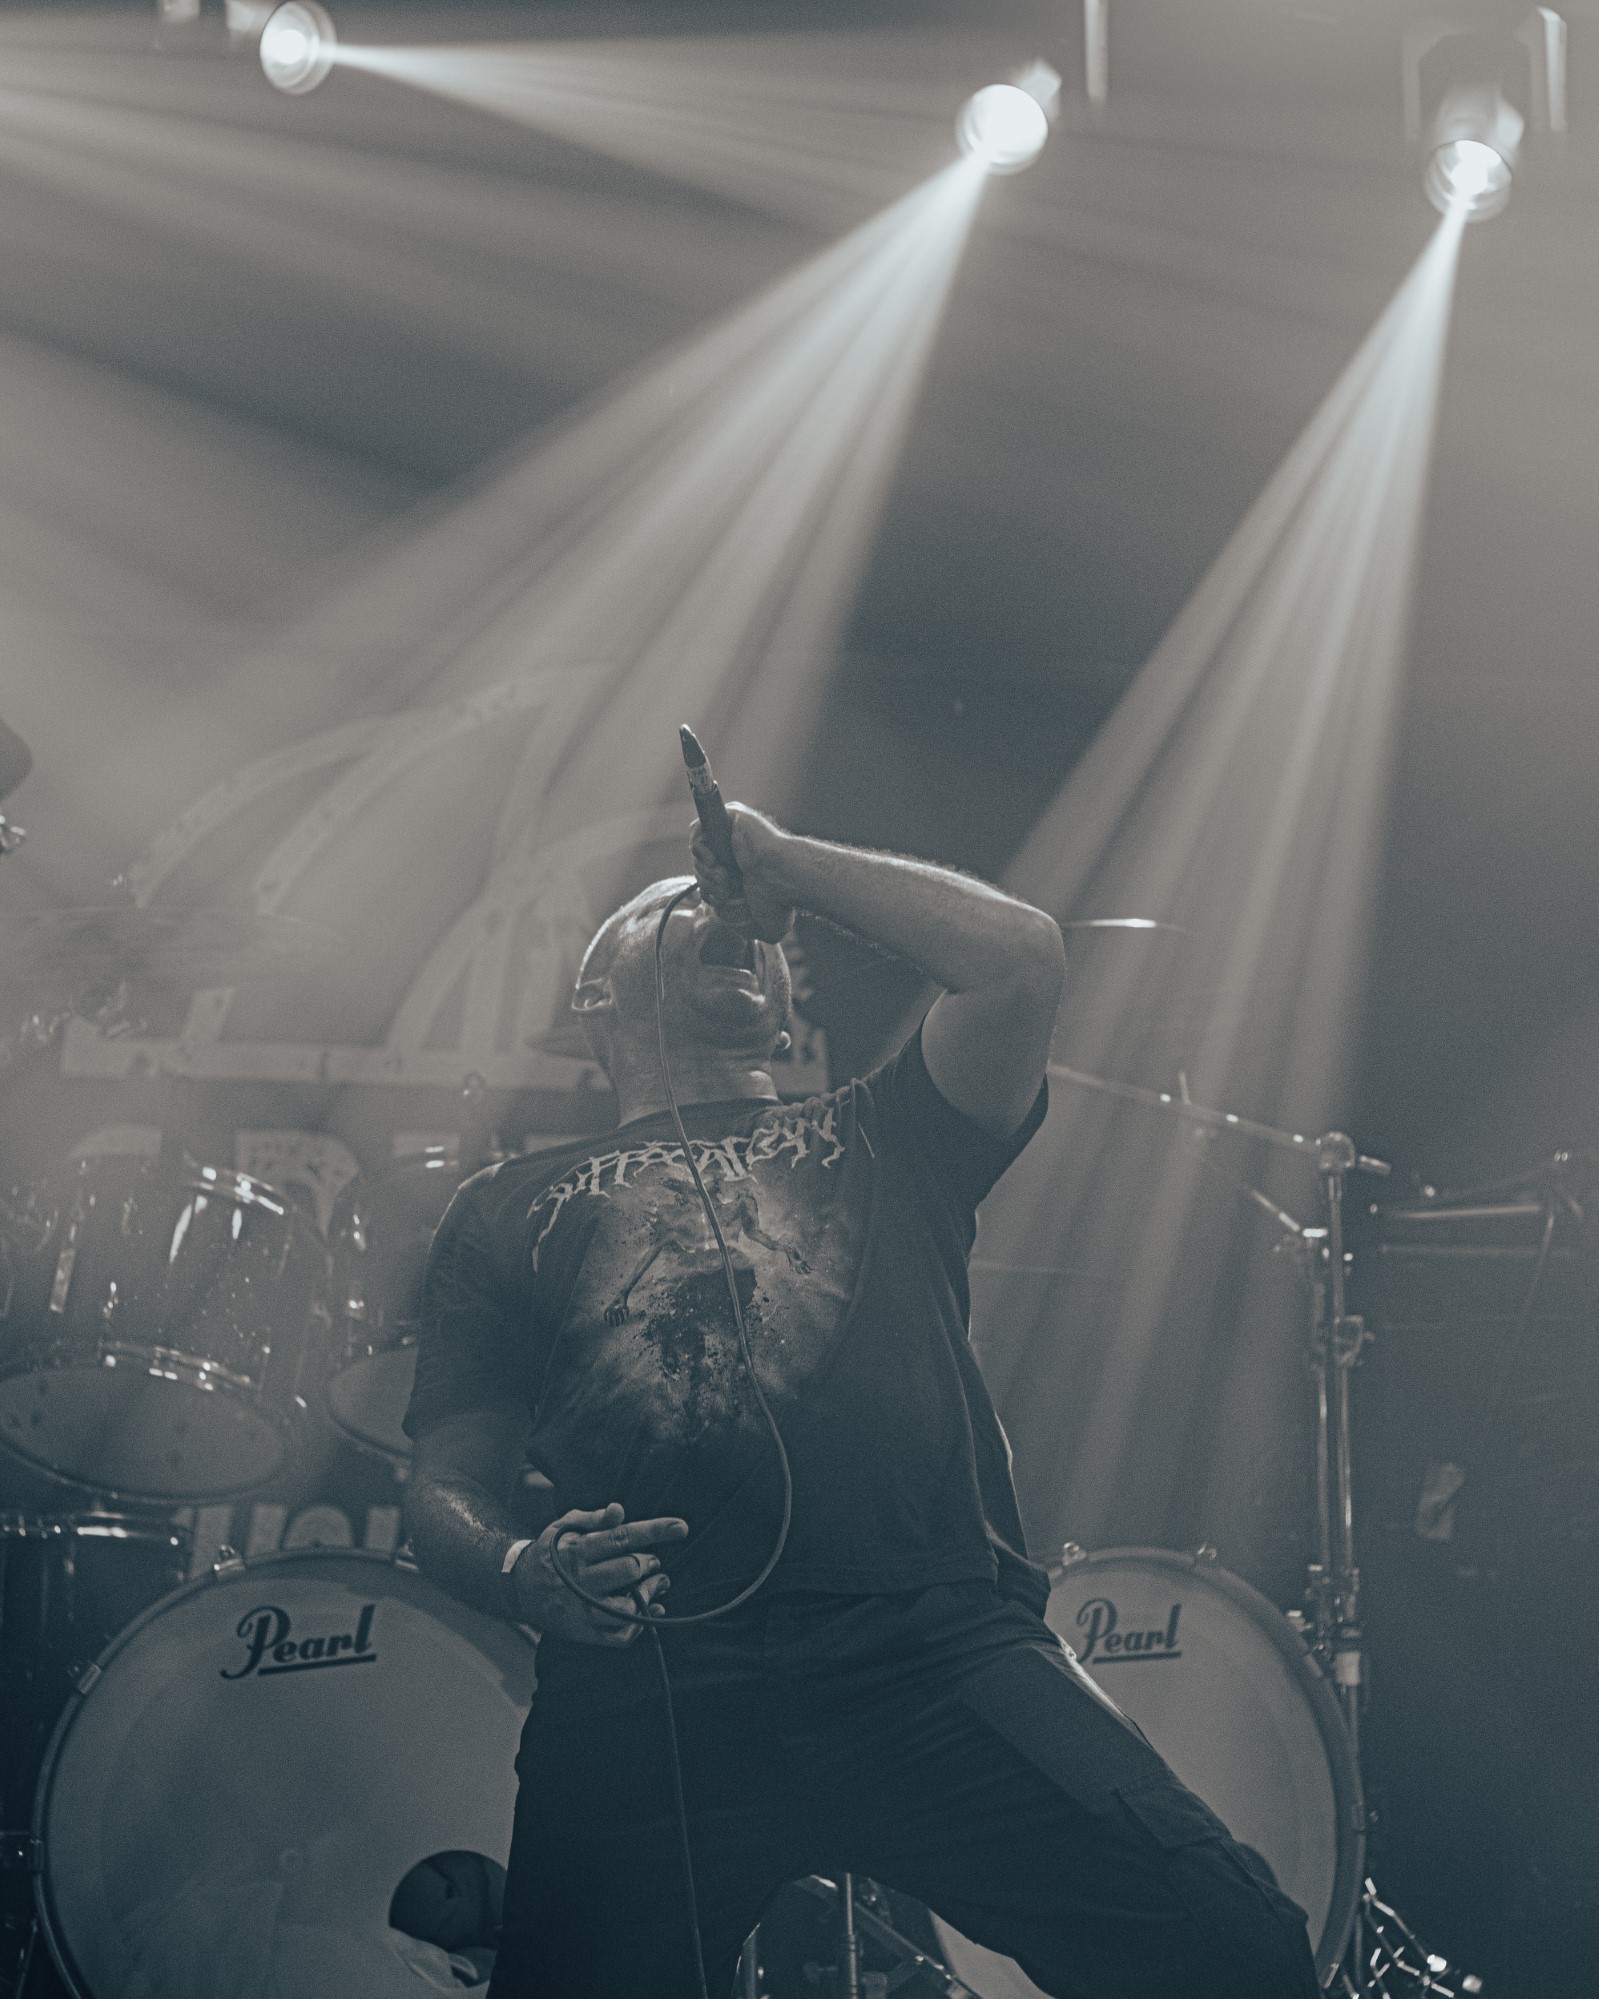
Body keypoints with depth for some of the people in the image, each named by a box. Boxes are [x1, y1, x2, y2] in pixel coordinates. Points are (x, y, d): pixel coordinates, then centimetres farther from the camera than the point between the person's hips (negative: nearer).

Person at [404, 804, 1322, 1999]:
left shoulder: (876, 1143, 26)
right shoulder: (515, 1210, 24)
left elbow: (1023, 955, 10)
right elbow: (450, 1483, 16)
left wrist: (781, 859, 20)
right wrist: (523, 1572, -7)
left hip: (940, 1644, 0)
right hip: (648, 1690, 1)